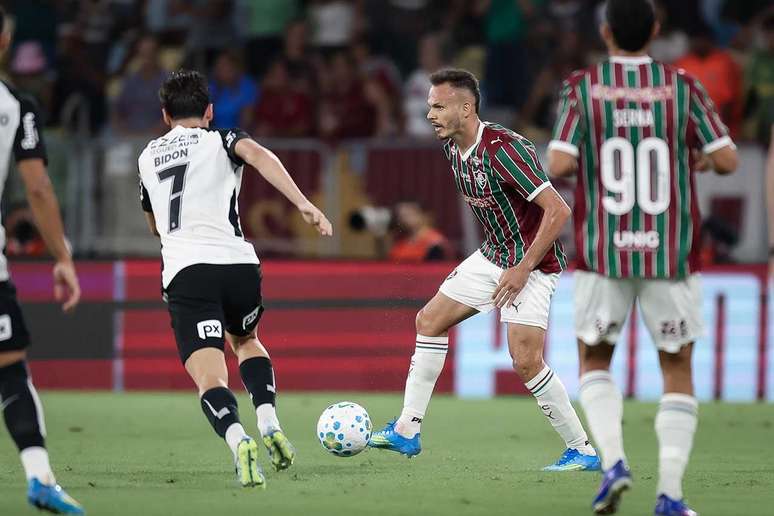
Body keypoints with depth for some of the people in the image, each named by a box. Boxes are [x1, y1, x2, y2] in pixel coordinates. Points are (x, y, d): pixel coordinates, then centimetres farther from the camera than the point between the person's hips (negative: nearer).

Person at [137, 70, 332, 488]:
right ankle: (269, 425, 8)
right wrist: (303, 204, -21)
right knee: (245, 341, 30)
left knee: (209, 378, -9)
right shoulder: (221, 141, 14)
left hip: (183, 273, 0)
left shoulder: (148, 156, 25)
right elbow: (259, 155, -11)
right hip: (237, 262, 0)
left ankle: (238, 441, -39)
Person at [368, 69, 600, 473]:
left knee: (525, 361, -18)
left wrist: (523, 269, -25)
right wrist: (500, 253, 15)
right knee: (429, 321, 10)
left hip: (532, 263, -10)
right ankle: (406, 432, 16)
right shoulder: (453, 148, 2)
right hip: (492, 256, 10)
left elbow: (557, 210, -28)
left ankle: (582, 451, -5)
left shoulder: (502, 149, -26)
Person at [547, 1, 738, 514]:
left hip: (602, 254, 0)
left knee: (595, 360, 18)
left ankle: (613, 460, -5)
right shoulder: (682, 86, -2)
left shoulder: (582, 88, -3)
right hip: (670, 254, 0)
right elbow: (727, 159, -6)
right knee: (678, 370, 11)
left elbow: (559, 165, -12)